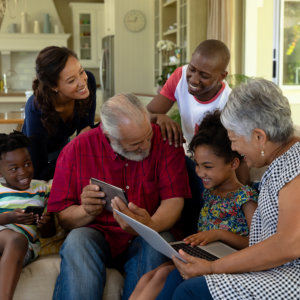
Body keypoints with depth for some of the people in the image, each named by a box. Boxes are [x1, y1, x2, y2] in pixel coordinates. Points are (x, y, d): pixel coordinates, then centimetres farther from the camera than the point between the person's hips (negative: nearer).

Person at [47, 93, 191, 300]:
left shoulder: (164, 141, -6)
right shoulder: (77, 150, -5)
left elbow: (174, 200, -11)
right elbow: (62, 216, -3)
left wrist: (151, 226, -33)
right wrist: (86, 212, -26)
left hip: (144, 238, 0)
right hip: (97, 234, 0)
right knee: (78, 240, -32)